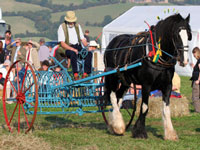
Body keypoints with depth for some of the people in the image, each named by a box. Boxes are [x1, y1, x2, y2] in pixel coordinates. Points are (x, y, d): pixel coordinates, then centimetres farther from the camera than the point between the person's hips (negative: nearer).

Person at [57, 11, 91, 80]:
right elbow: (62, 43, -10)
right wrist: (72, 49, -23)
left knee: (89, 53, -24)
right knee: (73, 54, -39)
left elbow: (82, 39, 14)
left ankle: (85, 74, -27)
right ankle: (75, 75, -40)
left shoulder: (77, 26, 15)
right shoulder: (62, 27, -2)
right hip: (67, 48, -5)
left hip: (78, 47, 5)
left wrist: (87, 46, -8)